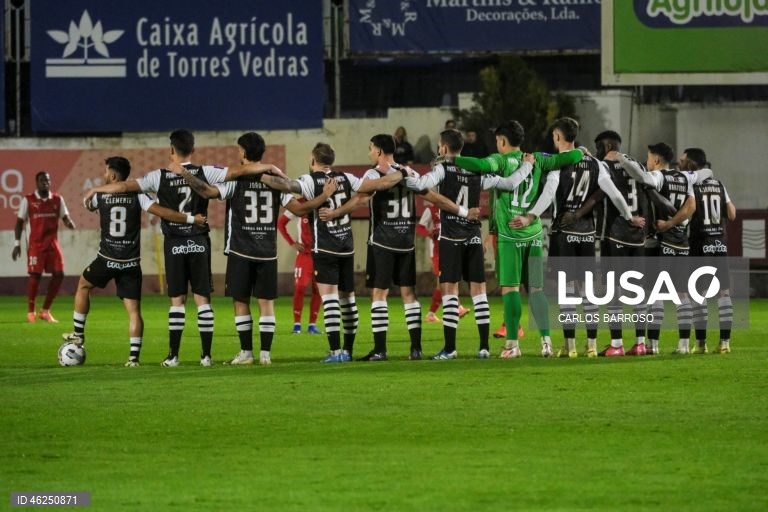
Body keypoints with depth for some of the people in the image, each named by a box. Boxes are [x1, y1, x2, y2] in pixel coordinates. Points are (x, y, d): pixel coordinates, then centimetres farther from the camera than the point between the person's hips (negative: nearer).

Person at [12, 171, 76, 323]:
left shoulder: (57, 200, 6)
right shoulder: (28, 200, -2)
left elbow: (65, 217, 7)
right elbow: (19, 222, 2)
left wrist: (69, 223, -18)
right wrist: (17, 244, -4)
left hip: (53, 243, 4)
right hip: (36, 244, -4)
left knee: (59, 274, -2)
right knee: (35, 276, -8)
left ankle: (45, 311, 11)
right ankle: (30, 312, 7)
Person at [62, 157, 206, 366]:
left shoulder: (101, 196, -1)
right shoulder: (137, 196, -3)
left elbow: (89, 206, 22)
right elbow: (162, 212, -14)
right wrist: (190, 219, -10)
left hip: (107, 260, -1)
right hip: (131, 263, 1)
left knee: (83, 286, 27)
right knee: (134, 310, 2)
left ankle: (78, 334, 29)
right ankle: (134, 356, -5)